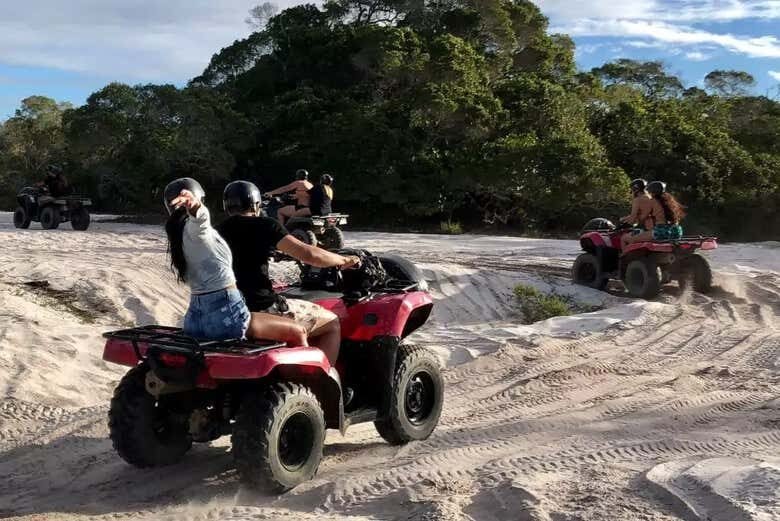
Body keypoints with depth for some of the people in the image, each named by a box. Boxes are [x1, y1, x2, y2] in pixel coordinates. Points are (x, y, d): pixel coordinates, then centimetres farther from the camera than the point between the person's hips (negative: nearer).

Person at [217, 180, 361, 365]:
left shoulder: (218, 233, 10)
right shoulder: (263, 225, -7)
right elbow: (308, 254, -13)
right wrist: (343, 260, 3)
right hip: (263, 309, -7)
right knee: (332, 324, 10)